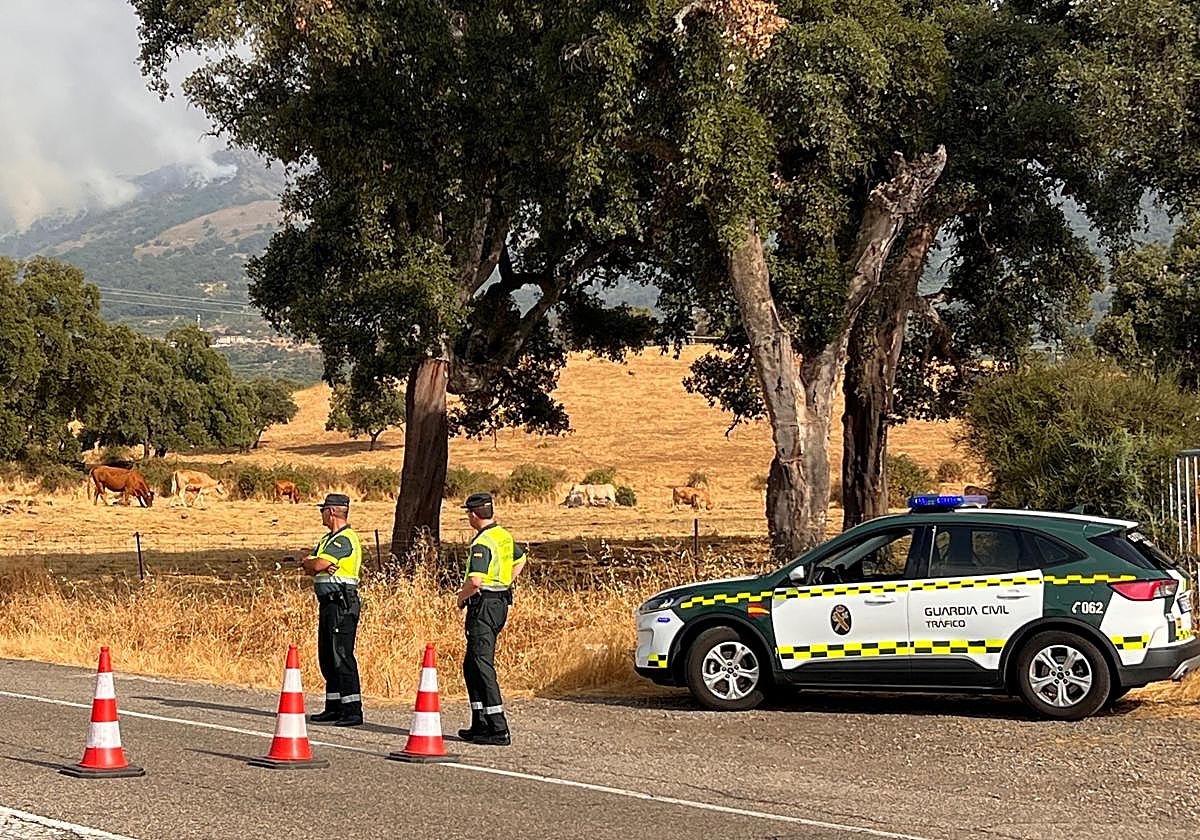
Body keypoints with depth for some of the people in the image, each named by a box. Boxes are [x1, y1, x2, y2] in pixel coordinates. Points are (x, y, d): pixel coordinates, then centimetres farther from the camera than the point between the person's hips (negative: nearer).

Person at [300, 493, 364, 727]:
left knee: (342, 656, -12)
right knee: (327, 657, 14)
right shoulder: (328, 539, 19)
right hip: (328, 603, 10)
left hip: (342, 604, -10)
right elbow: (309, 566, 12)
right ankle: (333, 708, 21)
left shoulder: (345, 539, -13)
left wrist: (308, 562, 2)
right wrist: (320, 566, -10)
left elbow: (318, 565, -21)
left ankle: (353, 711, -13)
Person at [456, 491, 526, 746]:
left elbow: (475, 581, -29)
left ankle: (499, 730, -14)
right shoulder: (504, 536, 12)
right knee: (471, 665, 17)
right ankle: (481, 725, 19)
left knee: (482, 666, -9)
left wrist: (462, 597, -9)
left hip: (483, 606, -10)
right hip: (501, 603, 10)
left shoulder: (482, 543, -18)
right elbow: (520, 560, 31)